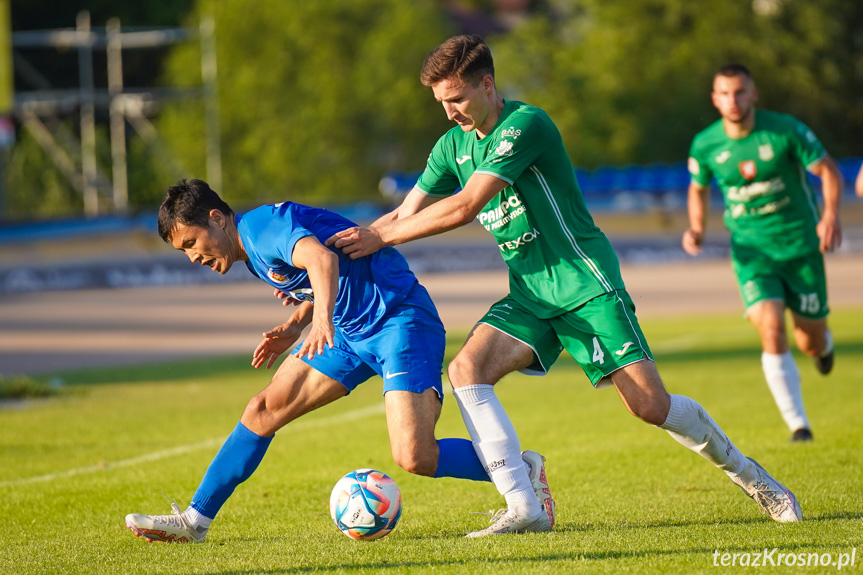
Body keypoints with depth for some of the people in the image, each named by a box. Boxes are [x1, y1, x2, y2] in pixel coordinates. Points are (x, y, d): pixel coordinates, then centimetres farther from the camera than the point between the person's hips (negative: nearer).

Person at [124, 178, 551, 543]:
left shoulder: (260, 224, -17)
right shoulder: (252, 252, 13)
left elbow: (322, 258, -37)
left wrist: (322, 319, -53)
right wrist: (294, 326, 12)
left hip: (400, 319, -10)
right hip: (352, 331, 10)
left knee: (414, 457, -22)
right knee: (264, 410, 4)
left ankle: (524, 471, -3)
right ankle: (195, 520, 10)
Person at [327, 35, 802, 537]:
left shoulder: (525, 126, -18)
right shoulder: (453, 146, 7)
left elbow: (464, 207, -23)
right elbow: (405, 214, 13)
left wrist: (380, 238, -18)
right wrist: (347, 247, 0)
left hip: (585, 283, -7)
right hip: (529, 294, 7)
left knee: (650, 405, -10)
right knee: (466, 369, -19)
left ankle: (746, 473, 16)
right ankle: (524, 508, -22)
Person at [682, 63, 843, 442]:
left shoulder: (785, 130, -13)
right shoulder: (705, 145, -5)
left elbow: (828, 169, -5)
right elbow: (698, 188, 14)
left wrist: (831, 215, -21)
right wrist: (697, 229, -3)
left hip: (800, 244, 0)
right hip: (752, 251, 0)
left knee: (810, 343, 6)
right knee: (771, 332, -20)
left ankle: (823, 342, 48)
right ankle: (798, 425, -12)